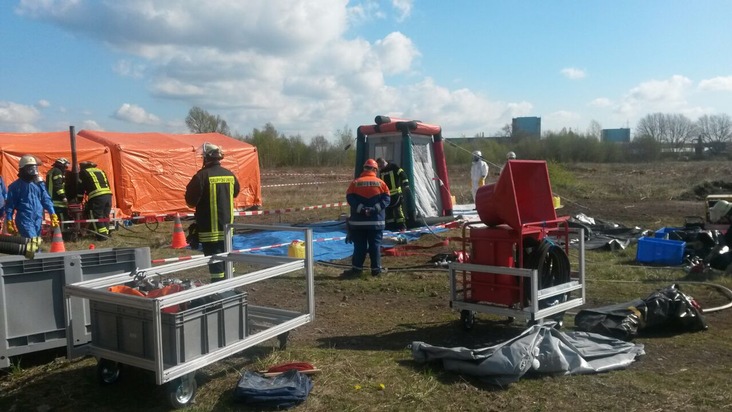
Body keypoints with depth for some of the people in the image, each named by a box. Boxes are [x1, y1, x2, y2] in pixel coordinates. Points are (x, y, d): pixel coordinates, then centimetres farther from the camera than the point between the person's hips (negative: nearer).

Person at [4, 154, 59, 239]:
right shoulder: (15, 186, -2)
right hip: (24, 220, -5)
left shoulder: (39, 183, 9)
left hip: (38, 220, 5)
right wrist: (9, 222, -2)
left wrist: (53, 214, -2)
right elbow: (10, 205, 1)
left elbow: (46, 199, 8)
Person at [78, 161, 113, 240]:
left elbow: (81, 187, 11)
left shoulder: (83, 172, 13)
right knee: (105, 216, 14)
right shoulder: (101, 171, 29)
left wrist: (79, 200, 20)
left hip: (97, 197, -6)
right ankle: (106, 233, 16)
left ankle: (102, 235, -3)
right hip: (108, 195, 6)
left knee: (97, 216, 0)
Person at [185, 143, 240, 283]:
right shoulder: (230, 175, 4)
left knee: (214, 261, -3)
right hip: (227, 225, 6)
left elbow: (191, 200, -13)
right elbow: (236, 192, 21)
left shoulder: (202, 175, -15)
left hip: (210, 228, -6)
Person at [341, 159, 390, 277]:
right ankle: (376, 269, 7)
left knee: (359, 246, 5)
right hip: (376, 221, 0)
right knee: (375, 245, 6)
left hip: (358, 221, 0)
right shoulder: (380, 183, 3)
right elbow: (386, 199, -5)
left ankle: (357, 268, 7)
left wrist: (361, 209, -12)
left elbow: (350, 198, -8)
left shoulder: (355, 182, 2)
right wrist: (375, 209, -12)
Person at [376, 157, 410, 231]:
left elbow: (403, 175, -11)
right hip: (387, 195, 7)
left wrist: (406, 186, -17)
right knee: (388, 211, 6)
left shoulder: (394, 167, -7)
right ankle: (390, 227, 13)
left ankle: (402, 226, -7)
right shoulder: (381, 172, 15)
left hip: (396, 194, -7)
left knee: (398, 211, -10)